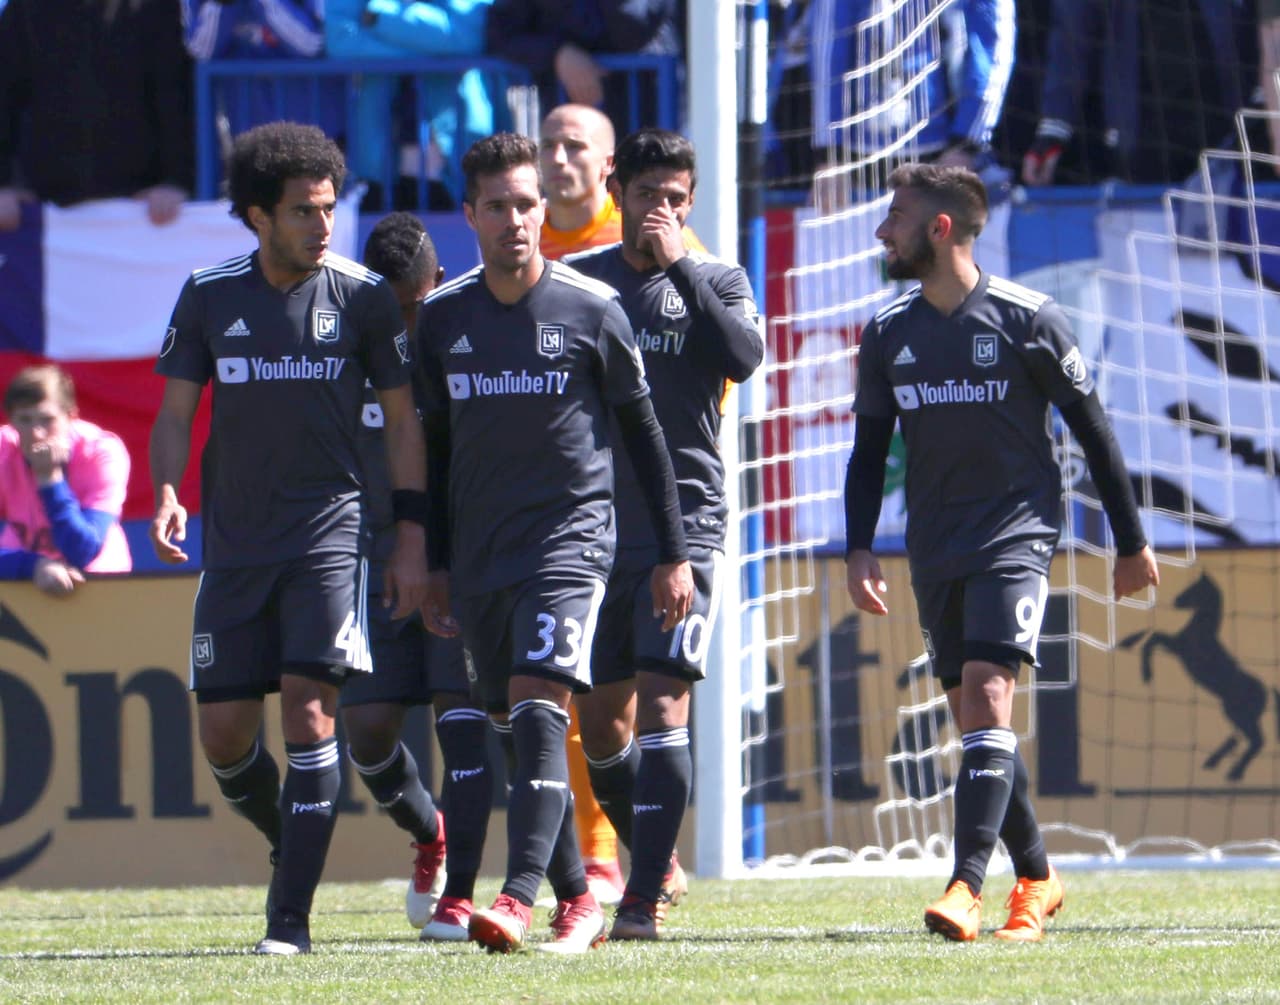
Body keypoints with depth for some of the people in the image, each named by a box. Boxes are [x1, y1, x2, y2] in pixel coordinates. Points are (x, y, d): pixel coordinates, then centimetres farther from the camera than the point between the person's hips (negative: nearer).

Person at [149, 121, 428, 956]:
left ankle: (292, 917, -14)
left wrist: (413, 539, 0)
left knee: (309, 709, -15)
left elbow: (403, 418, 4)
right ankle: (289, 844, 30)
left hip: (330, 530, -3)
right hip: (235, 538, 3)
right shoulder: (209, 297, 4)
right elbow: (176, 411, 8)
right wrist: (167, 495, -11)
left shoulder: (363, 296, -1)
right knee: (222, 729, 1)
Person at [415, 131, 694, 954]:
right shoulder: (442, 316, 7)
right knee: (512, 724, 6)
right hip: (477, 549, 5)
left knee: (538, 706, -19)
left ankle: (521, 898, -27)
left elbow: (642, 430, 4)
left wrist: (673, 554, 4)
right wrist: (434, 564, 13)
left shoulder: (592, 309, -3)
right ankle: (576, 898, 15)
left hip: (570, 536, -5)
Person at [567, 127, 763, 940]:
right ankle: (659, 864, 28)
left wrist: (678, 264, -15)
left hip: (686, 517, -3)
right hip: (594, 525, 3)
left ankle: (645, 899, -16)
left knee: (662, 698, -15)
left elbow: (744, 359, -16)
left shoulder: (717, 280, 4)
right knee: (600, 716, 7)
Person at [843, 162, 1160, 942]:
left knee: (988, 695, -19)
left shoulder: (1027, 320, -7)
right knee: (975, 720, 6)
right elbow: (870, 448, 14)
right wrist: (860, 549, 1)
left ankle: (968, 885, -27)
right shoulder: (887, 334, 7)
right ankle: (1036, 878, 20)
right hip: (935, 549, 5)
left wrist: (1132, 542, 4)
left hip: (1017, 533, -5)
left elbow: (1092, 428, 1)